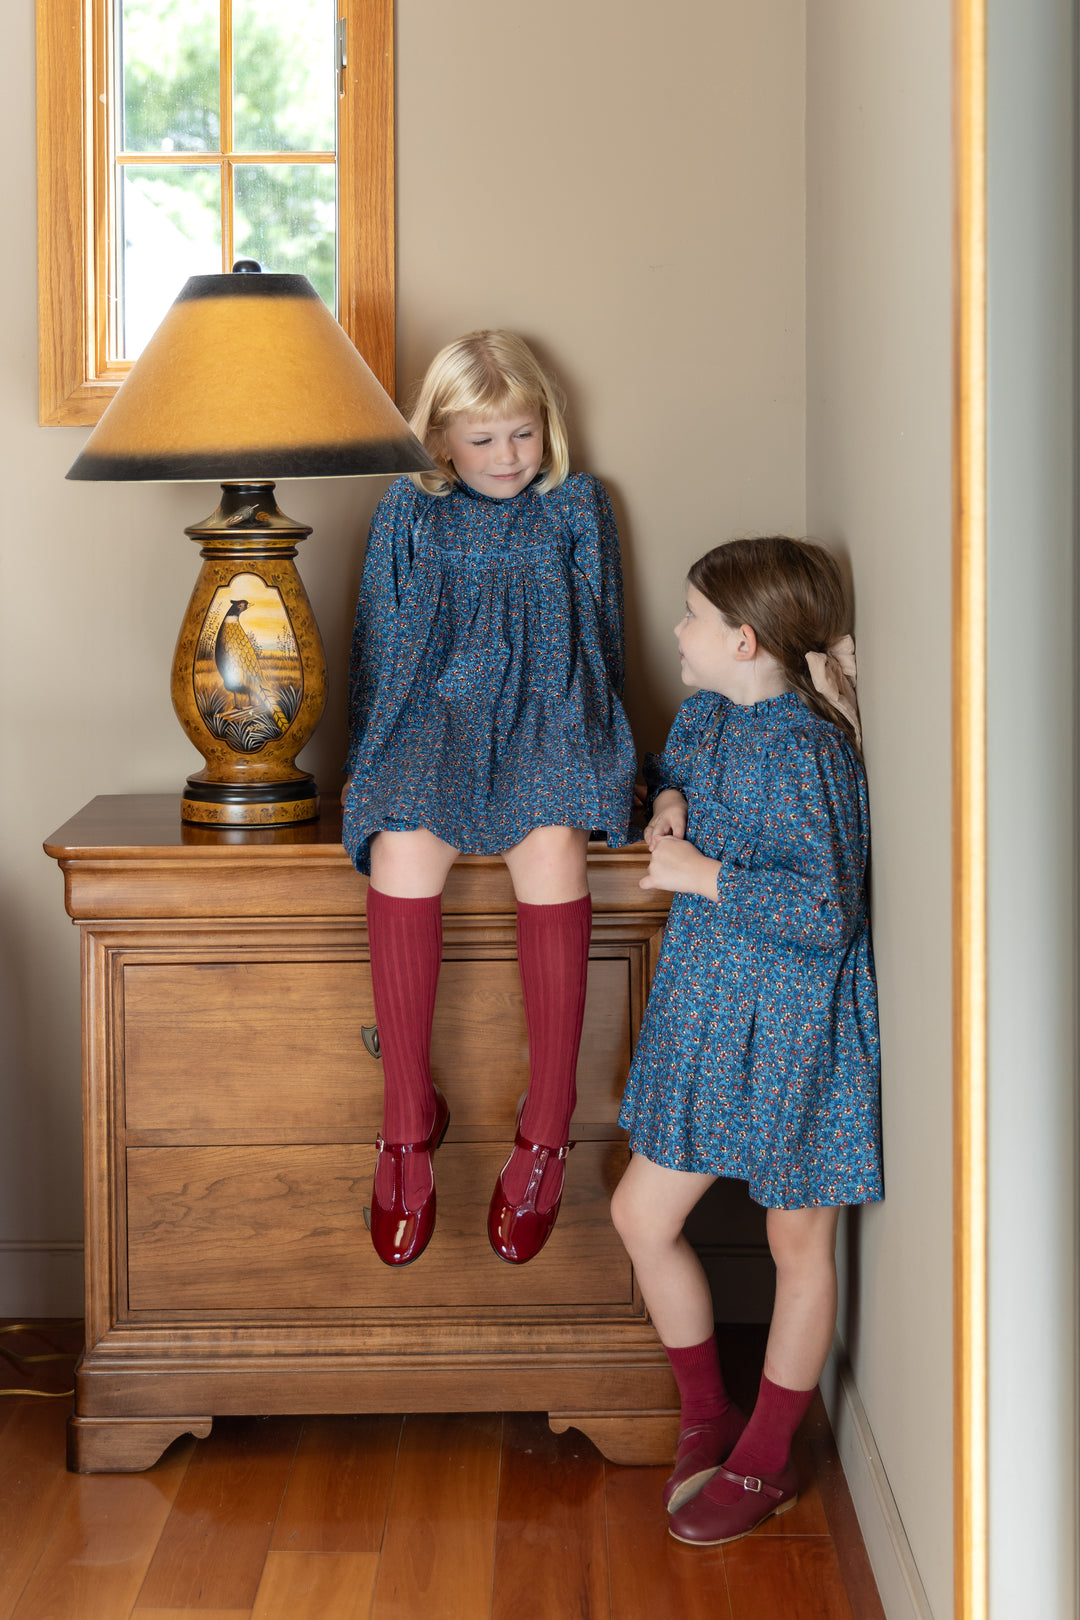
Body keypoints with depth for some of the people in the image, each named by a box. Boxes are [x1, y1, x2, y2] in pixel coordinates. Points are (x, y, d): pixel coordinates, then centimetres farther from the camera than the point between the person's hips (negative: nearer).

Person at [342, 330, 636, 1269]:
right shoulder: (408, 512, 15)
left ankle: (548, 1122, -26)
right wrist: (367, 760, 8)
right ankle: (407, 1117, -23)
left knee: (551, 844, -35)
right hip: (431, 720, 1)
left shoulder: (577, 507, 15)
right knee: (403, 848, -33)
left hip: (543, 721, 0)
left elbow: (600, 632, 15)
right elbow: (379, 639, 16)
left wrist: (599, 747, 4)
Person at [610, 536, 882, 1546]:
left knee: (799, 1244, 9)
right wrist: (667, 800, 3)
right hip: (705, 1009, 9)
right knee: (641, 1215, 11)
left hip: (791, 1026, -8)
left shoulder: (806, 748, -21)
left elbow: (826, 911, -26)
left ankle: (765, 1462, 23)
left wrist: (701, 874, -21)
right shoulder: (706, 714, 4)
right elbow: (669, 770, 27)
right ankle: (706, 1414, 31)